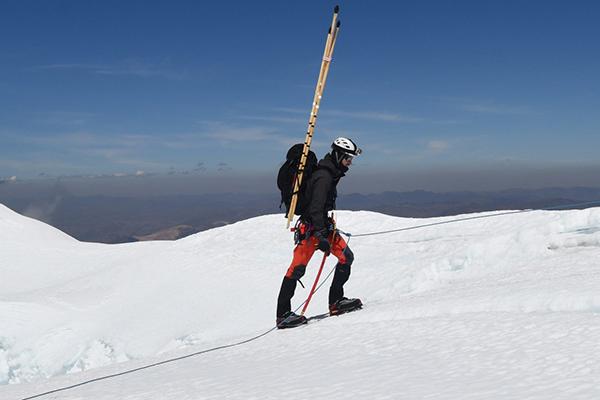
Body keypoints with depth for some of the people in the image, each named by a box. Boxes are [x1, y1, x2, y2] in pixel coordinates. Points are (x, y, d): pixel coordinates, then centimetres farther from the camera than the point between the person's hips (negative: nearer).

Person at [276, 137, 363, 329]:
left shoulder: (331, 174, 13)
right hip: (310, 228, -10)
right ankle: (283, 315, -7)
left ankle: (336, 302, 7)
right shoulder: (323, 177, -19)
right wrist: (321, 236, -33)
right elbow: (315, 208, -27)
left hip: (323, 226, 10)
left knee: (346, 257, 2)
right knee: (297, 268, -10)